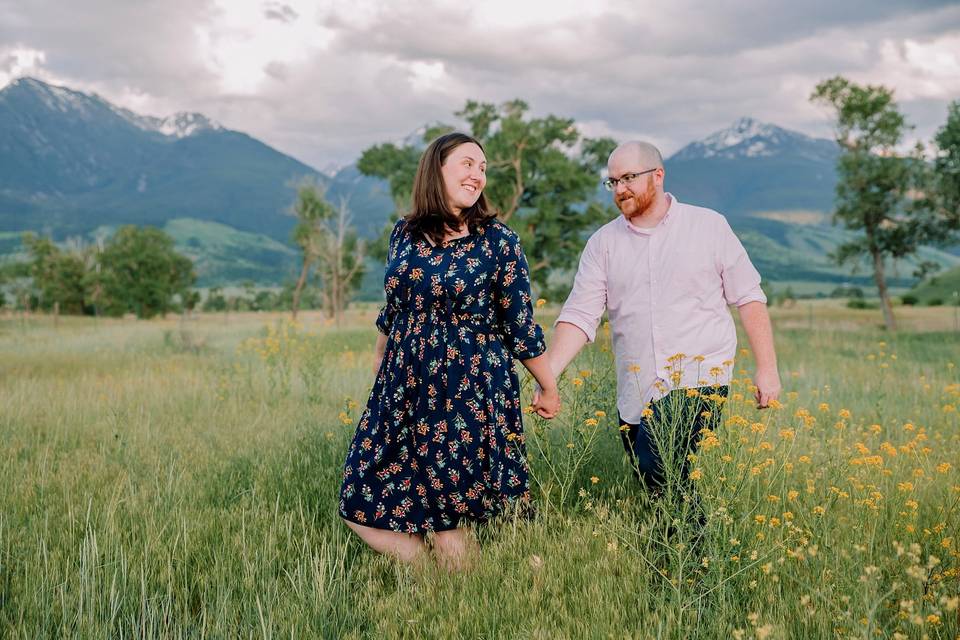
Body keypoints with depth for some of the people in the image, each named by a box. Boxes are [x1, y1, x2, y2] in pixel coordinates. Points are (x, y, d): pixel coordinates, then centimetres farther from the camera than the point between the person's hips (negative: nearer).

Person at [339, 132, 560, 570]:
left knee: (448, 523, -3)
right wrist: (378, 371, 25)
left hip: (471, 397, -5)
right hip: (403, 391, 5)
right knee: (361, 507, 3)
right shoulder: (404, 235, 7)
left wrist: (549, 388, 5)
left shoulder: (496, 240, -4)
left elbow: (521, 326, 1)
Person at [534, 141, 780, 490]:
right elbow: (579, 315, 0)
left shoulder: (709, 226, 3)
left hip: (698, 379, -3)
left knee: (657, 465, -23)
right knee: (644, 478, 5)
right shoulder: (603, 243, 7)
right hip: (635, 392, 4)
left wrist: (767, 368, -1)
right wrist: (547, 374, -15)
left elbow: (749, 299, 5)